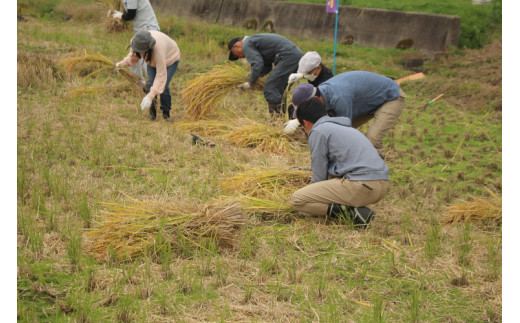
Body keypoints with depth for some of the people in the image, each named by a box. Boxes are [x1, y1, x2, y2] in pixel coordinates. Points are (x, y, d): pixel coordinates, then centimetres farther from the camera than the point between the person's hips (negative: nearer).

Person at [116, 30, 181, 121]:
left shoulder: (158, 49, -47)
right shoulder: (136, 41, -29)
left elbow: (161, 76, -45)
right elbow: (134, 54, -2)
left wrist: (150, 97, -50)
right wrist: (121, 64, -18)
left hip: (170, 58, -5)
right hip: (152, 60, 5)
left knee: (163, 87, -20)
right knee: (150, 83, -14)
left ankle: (166, 113, 1)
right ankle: (152, 112, 1)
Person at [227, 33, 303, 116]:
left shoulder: (247, 45, -1)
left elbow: (258, 64, -15)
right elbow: (267, 67, 27)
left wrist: (250, 83, -8)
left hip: (288, 56, -10)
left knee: (270, 90, -11)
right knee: (278, 90, 17)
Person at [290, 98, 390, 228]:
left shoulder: (318, 132, 3)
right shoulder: (346, 128, 29)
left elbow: (319, 175, 3)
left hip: (360, 185, -9)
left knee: (297, 199, -4)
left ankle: (351, 213, -14)